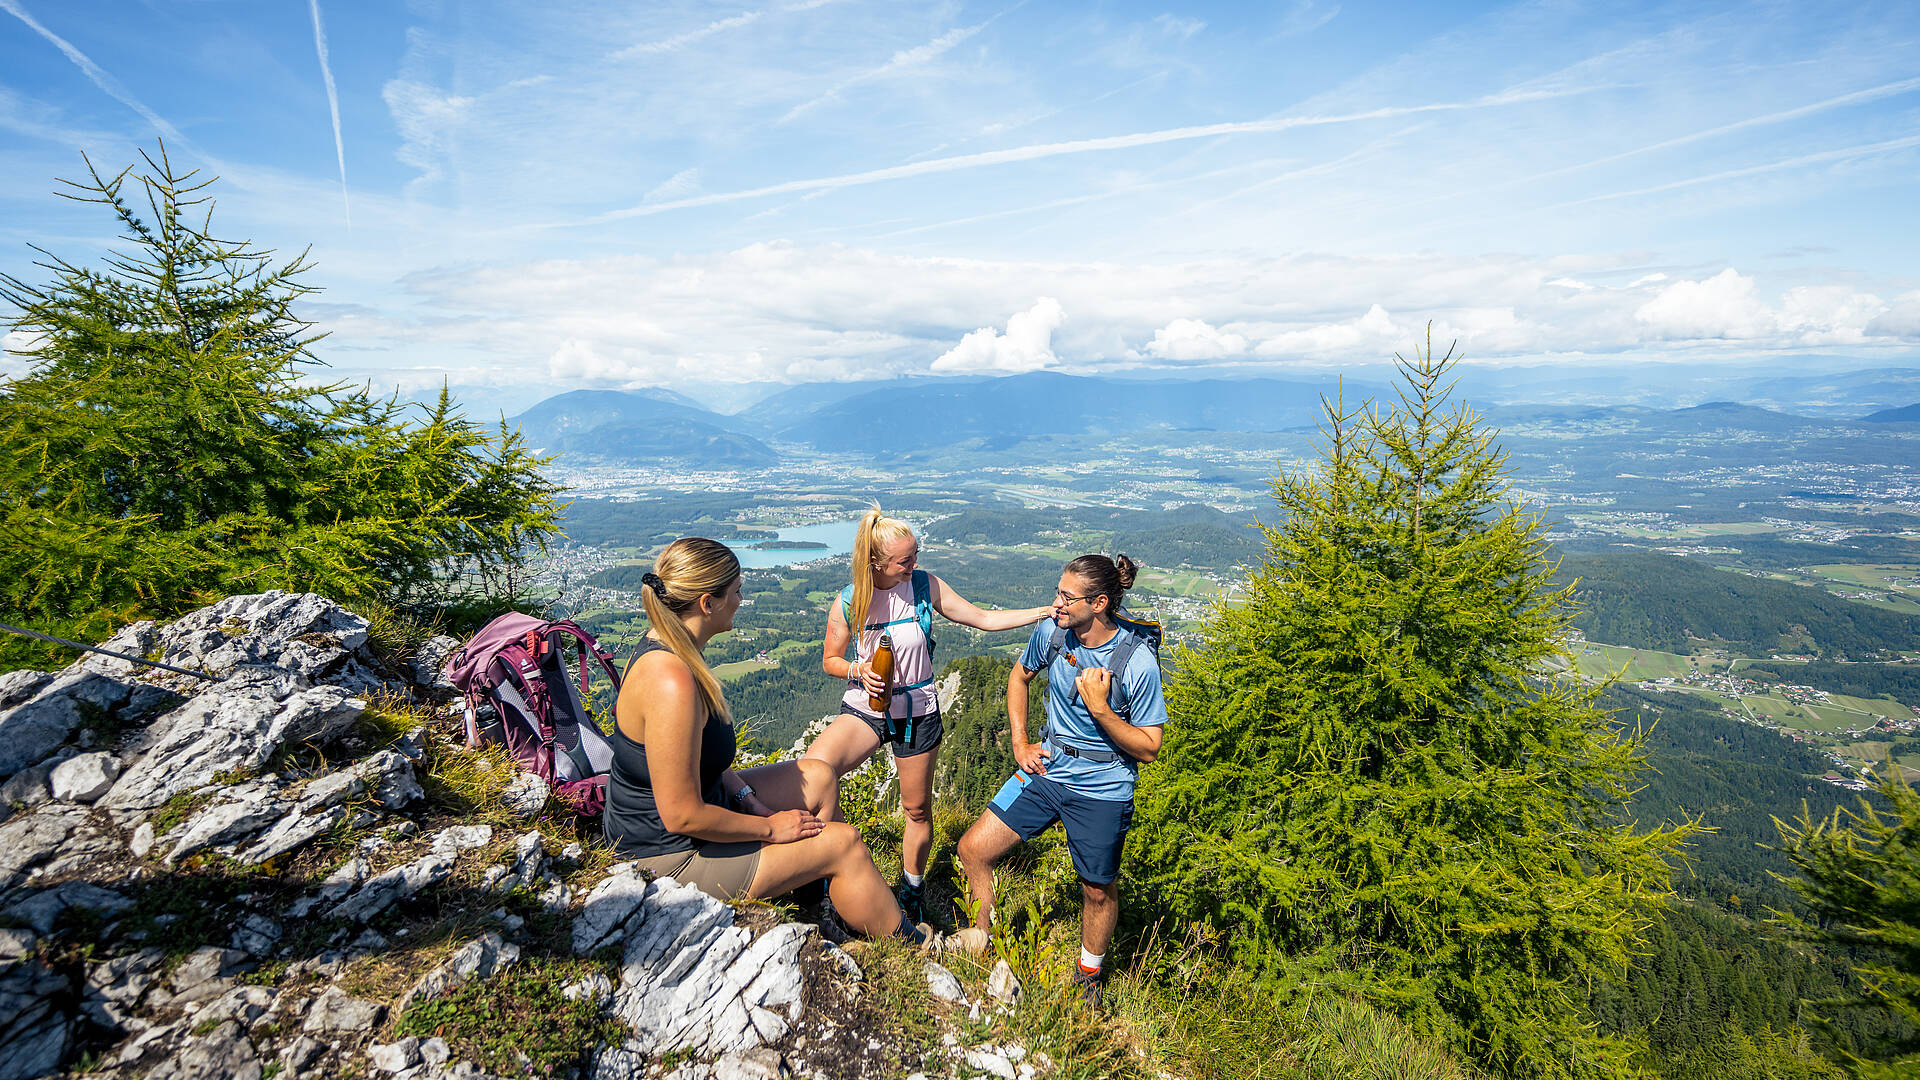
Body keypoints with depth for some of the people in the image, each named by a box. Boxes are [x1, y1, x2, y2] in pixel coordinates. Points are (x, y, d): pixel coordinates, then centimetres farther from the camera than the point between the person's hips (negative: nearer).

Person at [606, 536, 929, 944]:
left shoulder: (666, 645, -1)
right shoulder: (671, 683, -33)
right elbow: (682, 815, -30)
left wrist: (749, 800, 2)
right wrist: (769, 828, -16)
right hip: (670, 854, -10)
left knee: (819, 777, 15)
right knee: (844, 843, -4)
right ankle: (914, 949, 19)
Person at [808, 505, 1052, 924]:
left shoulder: (926, 586, -9)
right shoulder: (848, 603, -11)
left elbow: (983, 619, -3)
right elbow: (830, 660, 3)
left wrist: (1046, 611, -9)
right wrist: (857, 671, -20)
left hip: (917, 711, 1)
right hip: (864, 708, -1)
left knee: (917, 810, 13)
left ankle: (912, 890, 41)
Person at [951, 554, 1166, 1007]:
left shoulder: (1138, 664, -21)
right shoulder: (1052, 632, -9)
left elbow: (1148, 748, -13)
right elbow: (1019, 677, 12)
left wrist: (1099, 708, -27)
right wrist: (1020, 742, 4)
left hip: (1102, 788, -4)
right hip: (1047, 769, 4)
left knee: (1098, 890, 13)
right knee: (972, 849, 2)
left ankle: (1088, 975, 43)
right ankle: (980, 937, 29)